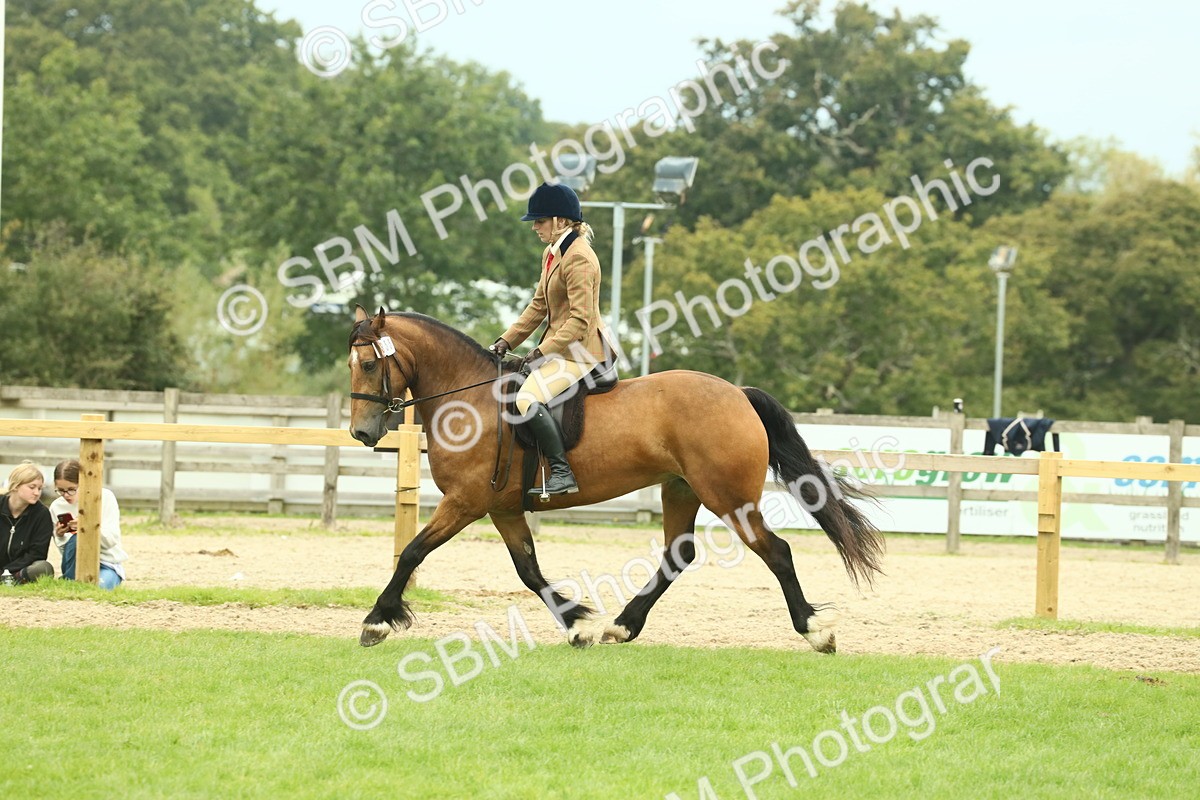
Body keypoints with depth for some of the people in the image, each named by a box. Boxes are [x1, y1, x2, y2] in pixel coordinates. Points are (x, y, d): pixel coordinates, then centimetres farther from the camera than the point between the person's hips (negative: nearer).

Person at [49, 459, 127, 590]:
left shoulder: (105, 497, -6)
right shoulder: (56, 507, 0)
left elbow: (113, 539, -12)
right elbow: (65, 549, 3)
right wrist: (60, 537, -20)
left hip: (108, 564, -2)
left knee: (99, 585, -37)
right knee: (75, 540, -32)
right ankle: (69, 582, -14)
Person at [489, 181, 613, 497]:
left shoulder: (579, 258, -19)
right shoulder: (552, 253, 13)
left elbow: (580, 320, -22)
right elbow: (539, 305, 19)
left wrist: (543, 352, -22)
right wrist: (507, 341, 11)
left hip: (580, 351, -11)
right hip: (560, 347, 11)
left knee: (528, 399, -26)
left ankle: (562, 473, -25)